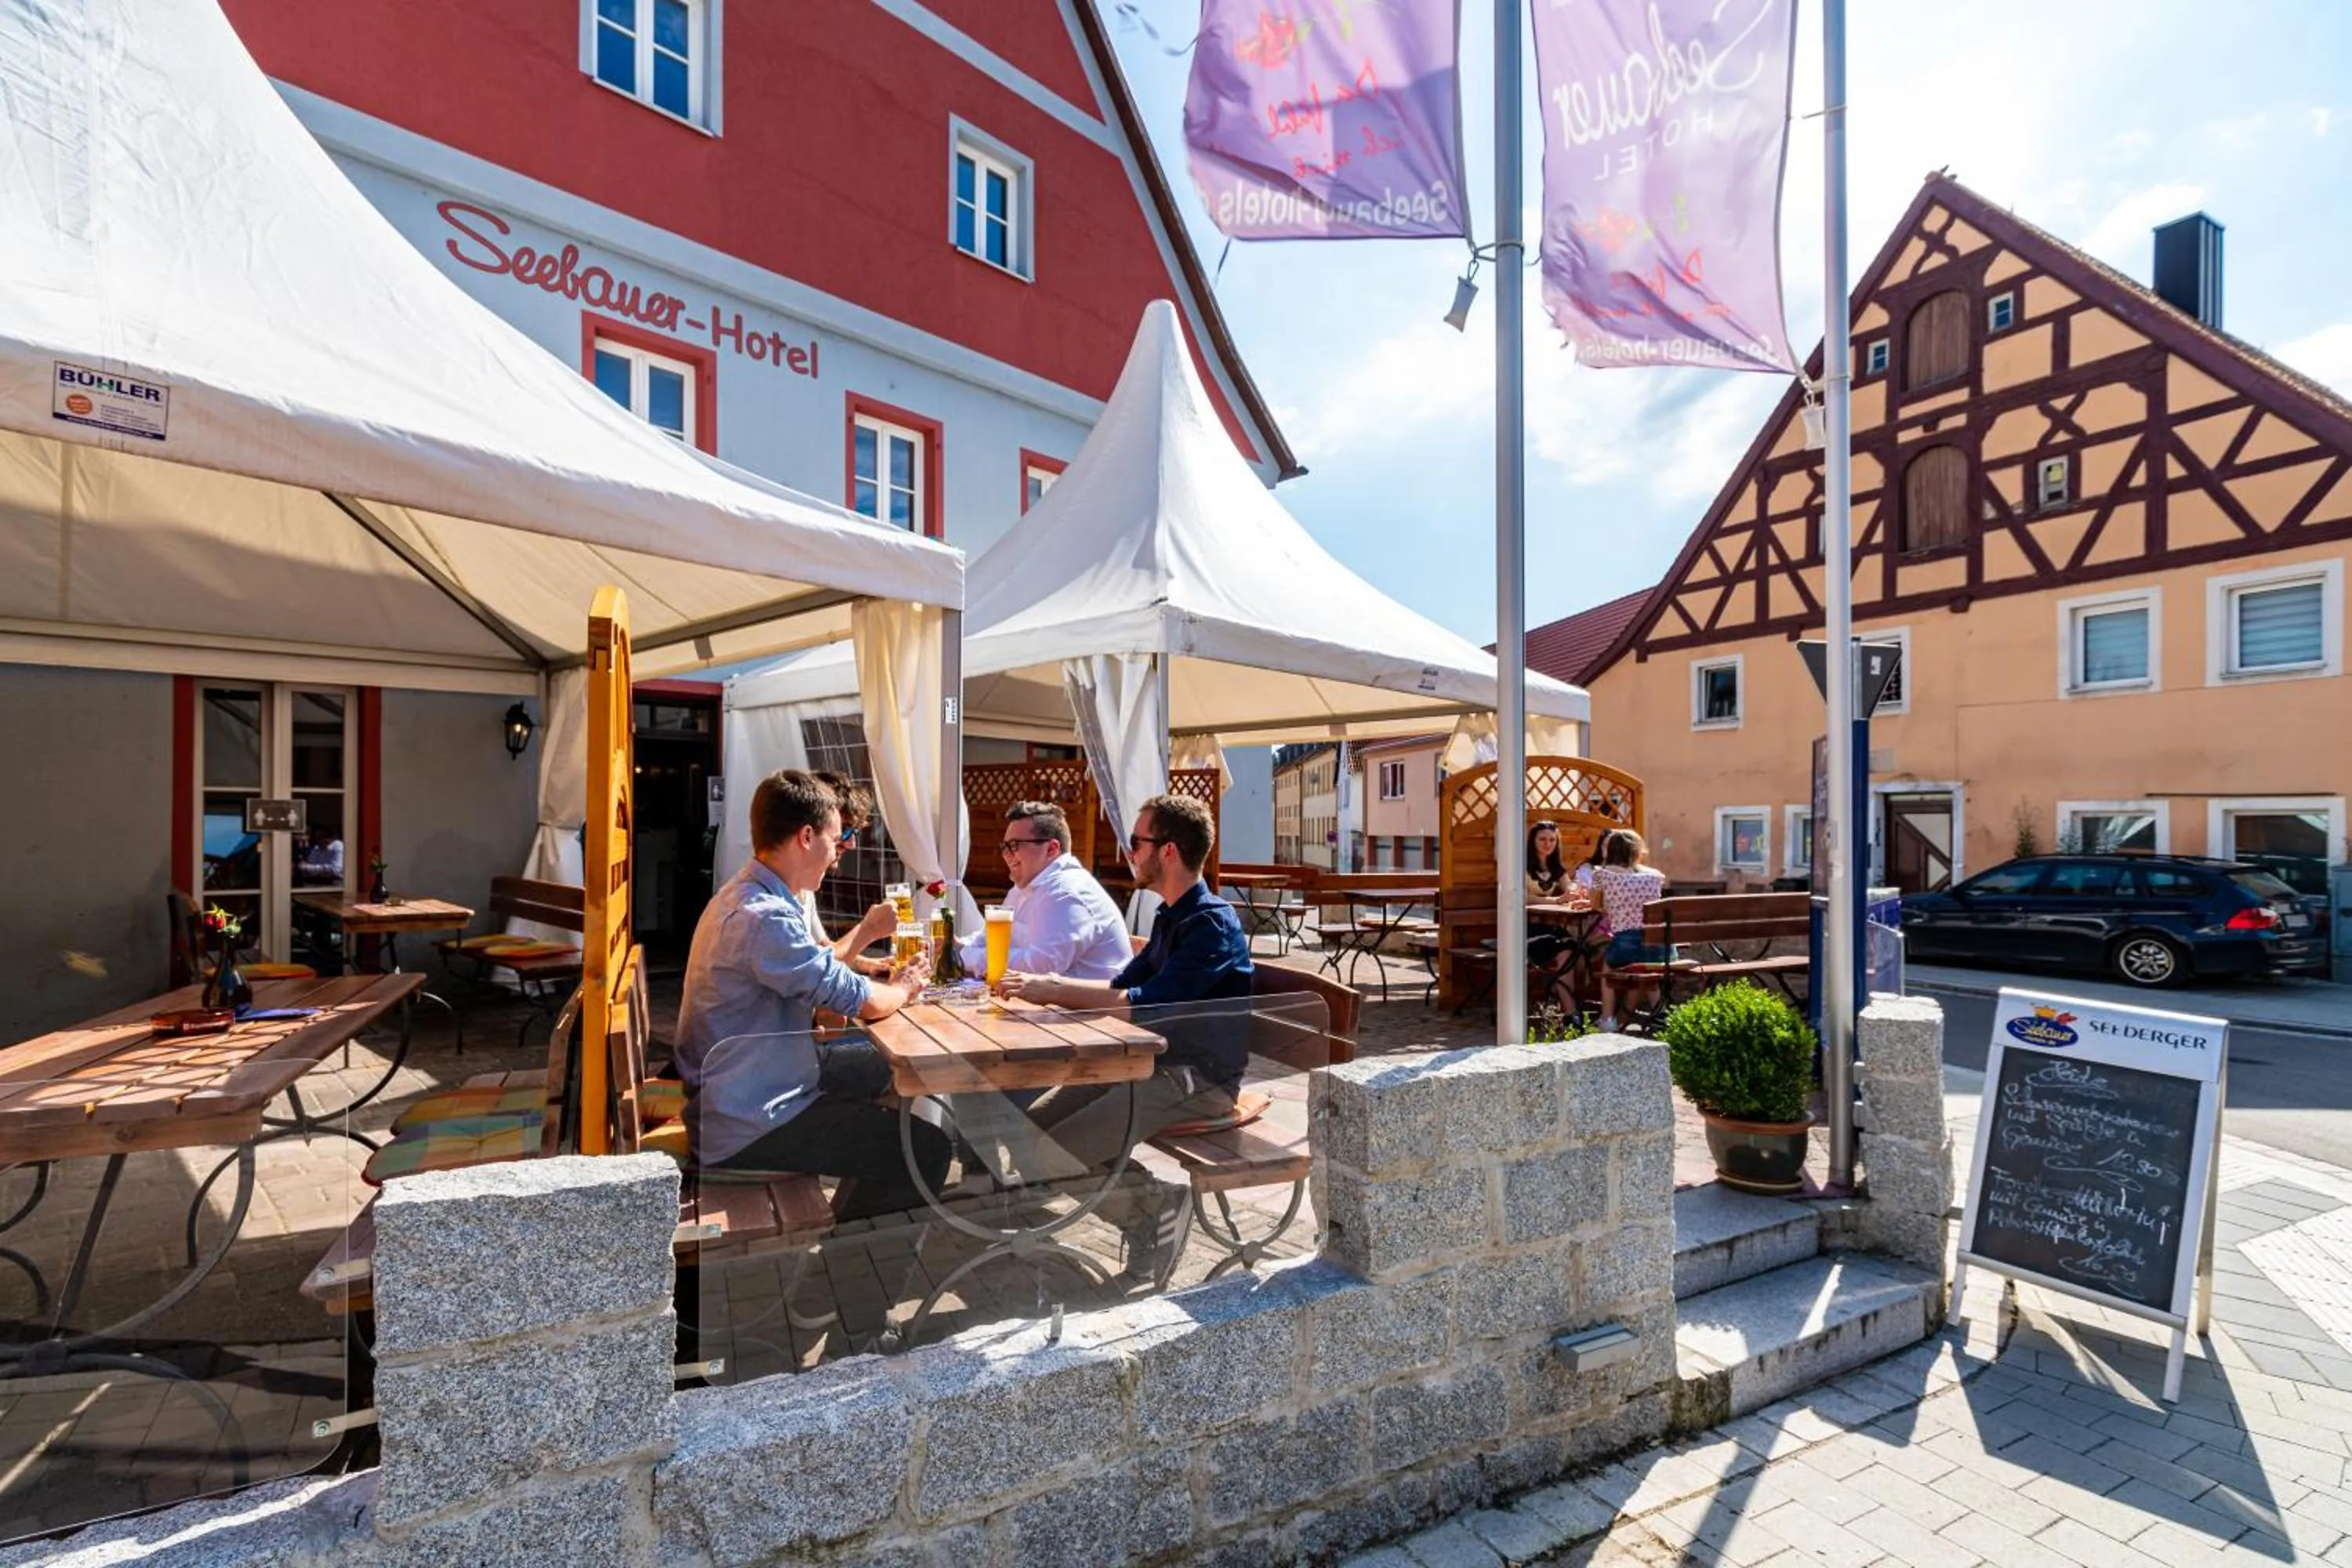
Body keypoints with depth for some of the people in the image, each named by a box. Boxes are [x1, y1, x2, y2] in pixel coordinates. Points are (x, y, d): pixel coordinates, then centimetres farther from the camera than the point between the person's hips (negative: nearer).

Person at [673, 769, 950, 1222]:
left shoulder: (746, 896, 9)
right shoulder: (763, 917, -25)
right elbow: (865, 1002, -22)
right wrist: (903, 988, -2)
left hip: (734, 1103, 11)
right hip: (744, 1129, -11)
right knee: (927, 1150, -12)